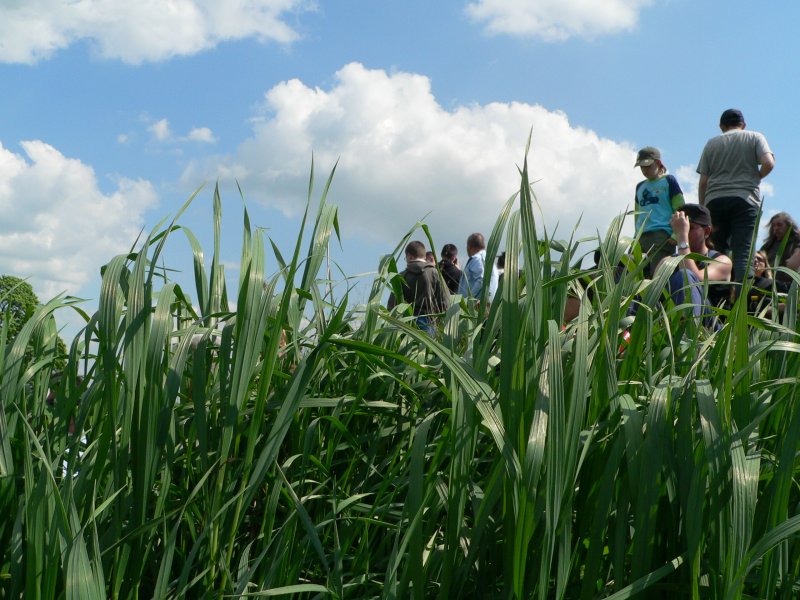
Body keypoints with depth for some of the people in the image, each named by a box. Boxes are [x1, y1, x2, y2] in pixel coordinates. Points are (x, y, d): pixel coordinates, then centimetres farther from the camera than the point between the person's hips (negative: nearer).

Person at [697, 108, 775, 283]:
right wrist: (756, 177, 13)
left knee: (717, 252, 8)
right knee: (743, 252, -8)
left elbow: (703, 182, 11)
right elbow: (769, 163, -6)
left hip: (714, 199, 2)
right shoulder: (755, 138, 12)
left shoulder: (712, 143, 16)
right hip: (745, 198, -2)